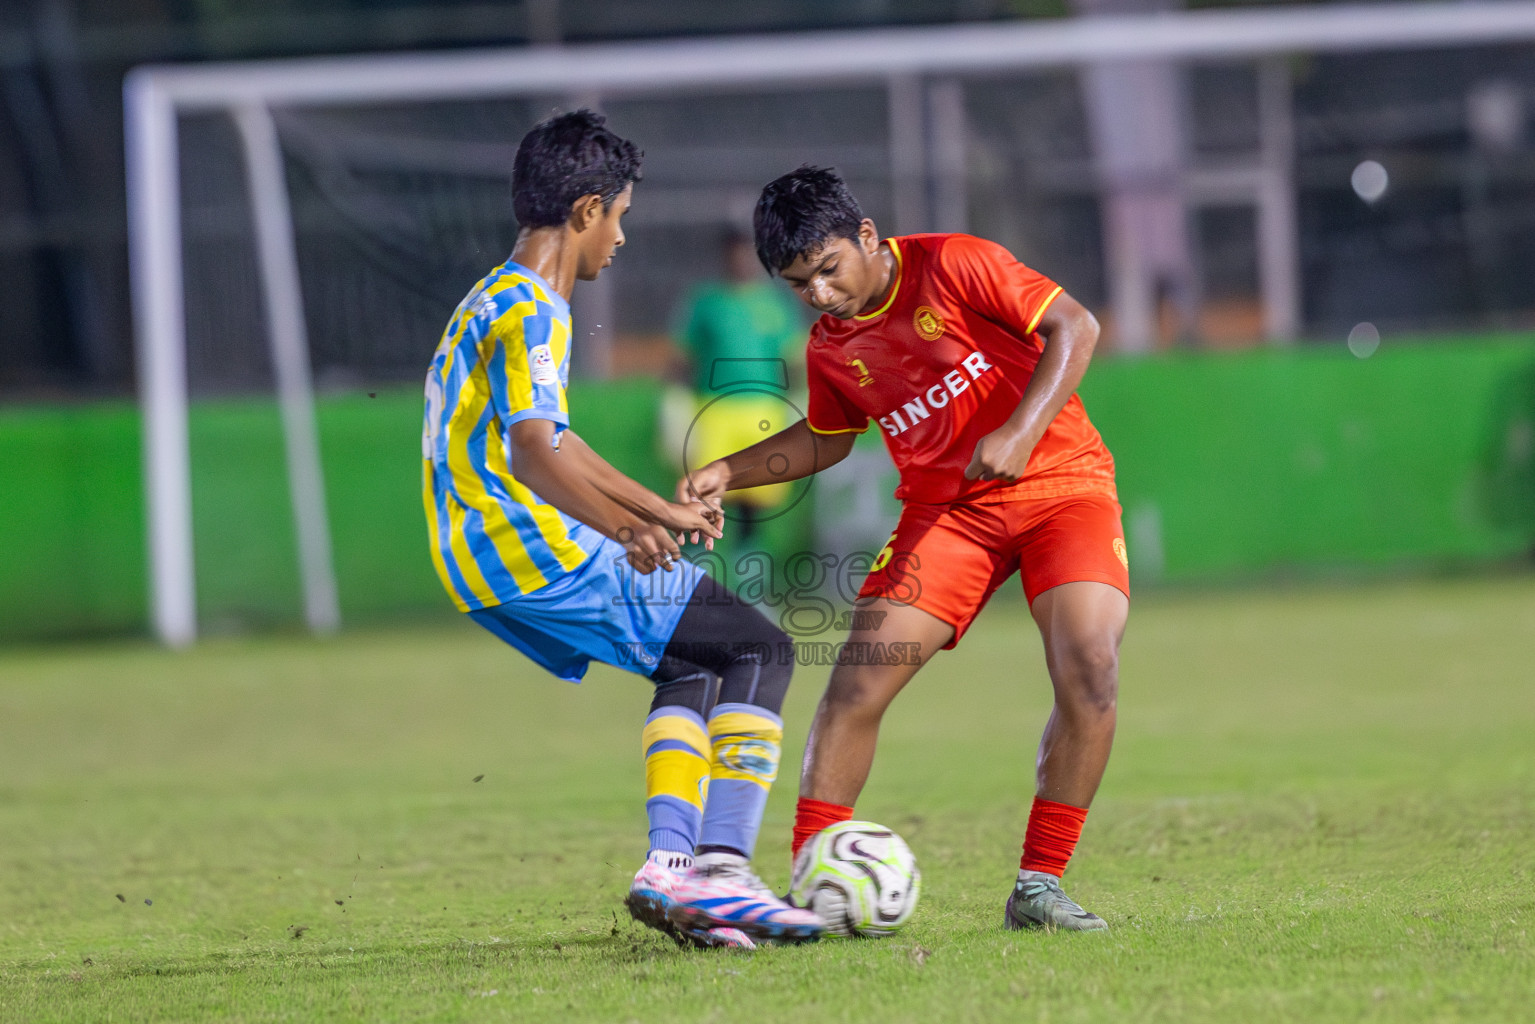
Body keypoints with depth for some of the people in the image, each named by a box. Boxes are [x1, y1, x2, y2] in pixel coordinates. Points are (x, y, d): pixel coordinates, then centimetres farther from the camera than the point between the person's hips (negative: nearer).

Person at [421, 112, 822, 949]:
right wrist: (627, 531, -18)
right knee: (757, 649, -3)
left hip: (483, 564, 10)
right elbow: (536, 454, -26)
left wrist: (655, 512, 33)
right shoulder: (530, 310, -13)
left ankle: (670, 863, 7)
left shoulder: (494, 301, 20)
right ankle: (721, 868, -14)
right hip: (534, 555, -10)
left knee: (688, 668, 24)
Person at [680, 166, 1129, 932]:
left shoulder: (953, 266, -12)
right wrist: (727, 474, 7)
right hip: (946, 509, 4)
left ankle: (1038, 888, -10)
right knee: (857, 681, -12)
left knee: (1089, 674, -22)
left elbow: (1074, 326, -14)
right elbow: (827, 438, 21)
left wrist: (1021, 432, -26)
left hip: (1059, 481, -4)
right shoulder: (829, 348, 3)